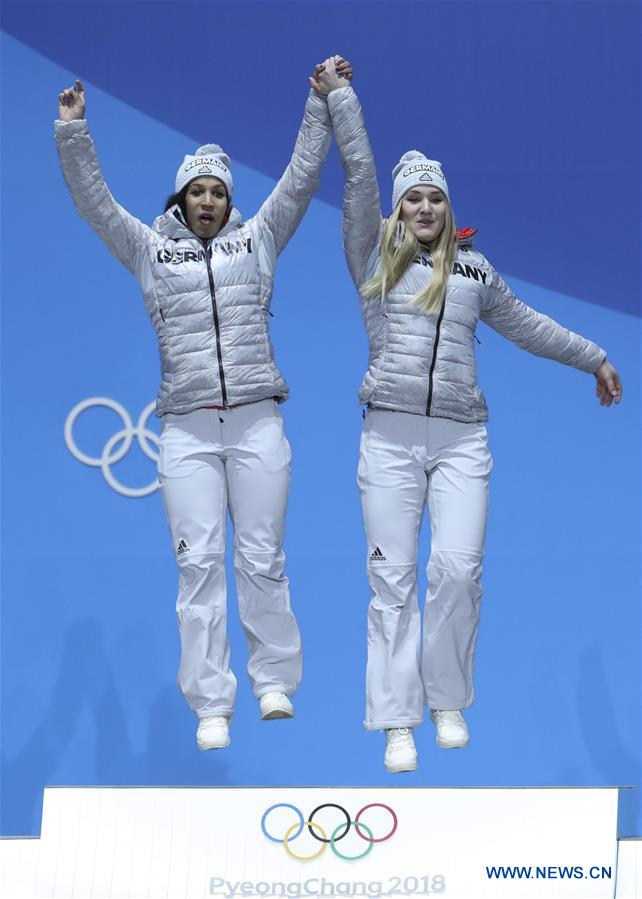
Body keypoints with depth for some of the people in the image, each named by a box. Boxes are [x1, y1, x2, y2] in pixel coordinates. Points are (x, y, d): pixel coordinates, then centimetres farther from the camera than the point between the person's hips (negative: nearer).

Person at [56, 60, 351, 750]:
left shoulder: (258, 240, 12)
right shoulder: (151, 251, 13)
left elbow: (302, 177, 9)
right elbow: (95, 203, 7)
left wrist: (321, 104, 4)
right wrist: (72, 132, -2)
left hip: (256, 423, 0)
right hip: (187, 430, 0)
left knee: (261, 559, 1)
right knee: (199, 563, -4)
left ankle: (274, 681, 13)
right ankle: (211, 706, -1)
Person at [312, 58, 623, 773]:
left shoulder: (473, 271, 15)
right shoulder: (375, 257, 8)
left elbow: (526, 326, 27)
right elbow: (359, 172, 5)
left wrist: (594, 359, 35)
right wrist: (337, 92, 7)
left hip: (461, 438, 1)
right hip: (390, 437, -1)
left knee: (457, 568, -10)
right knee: (392, 576, -4)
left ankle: (448, 701, 9)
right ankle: (398, 721, -1)